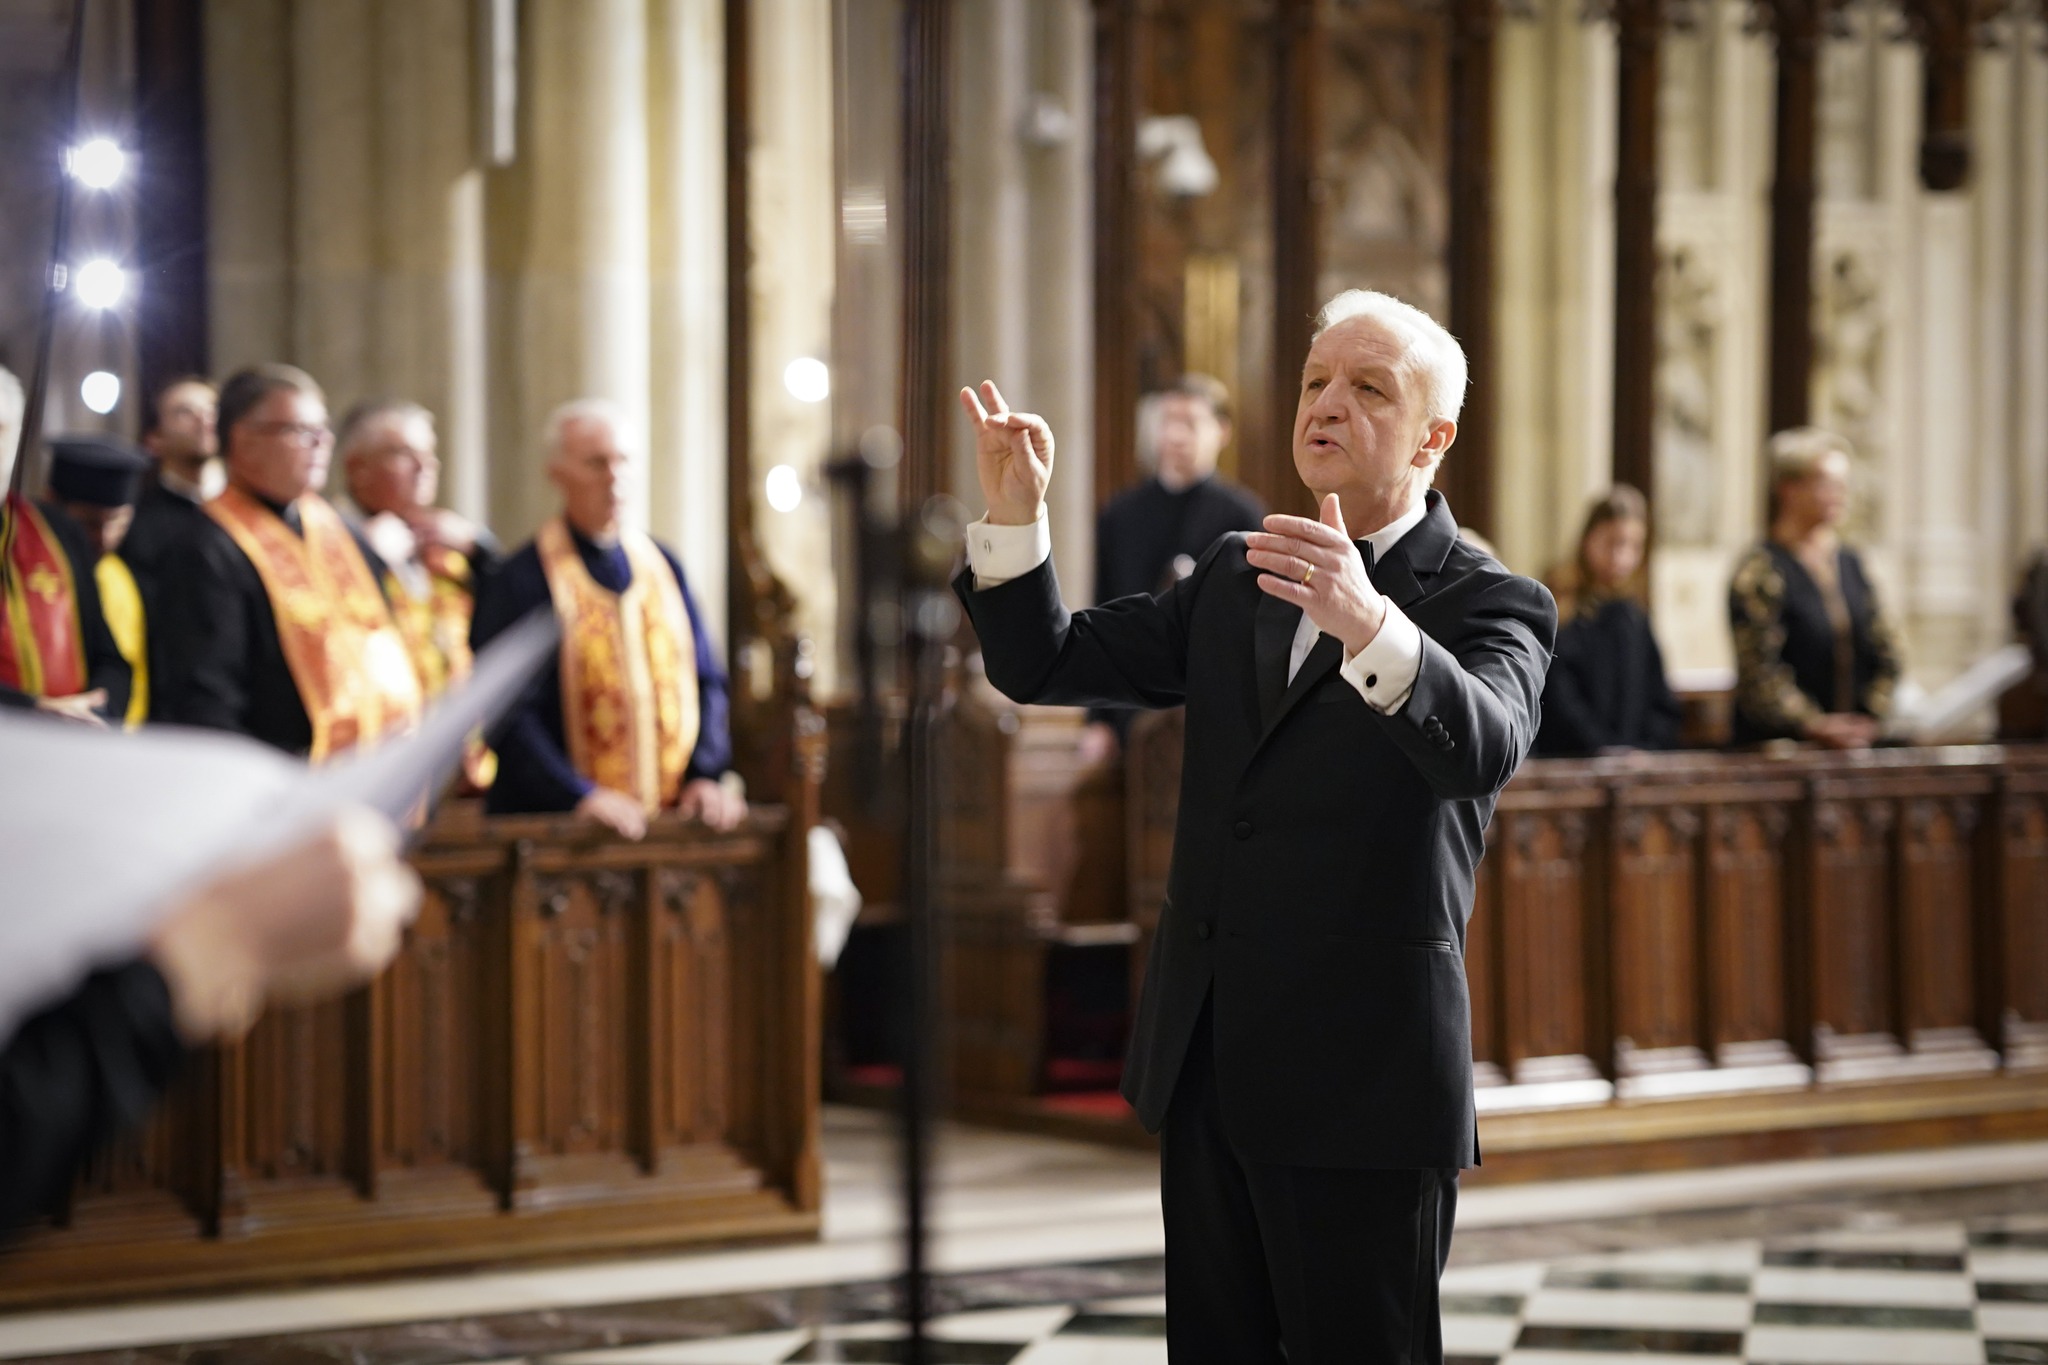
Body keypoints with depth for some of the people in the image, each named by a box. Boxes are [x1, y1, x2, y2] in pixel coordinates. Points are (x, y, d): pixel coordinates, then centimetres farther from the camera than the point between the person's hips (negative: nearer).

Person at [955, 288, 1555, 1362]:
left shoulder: (1489, 605, -5)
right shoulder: (1233, 580, 15)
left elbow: (1483, 747, -26)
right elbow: (1047, 664, 11)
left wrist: (1369, 626, -45)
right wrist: (1015, 515, -7)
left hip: (1361, 1084, -6)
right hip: (1208, 1071, 6)